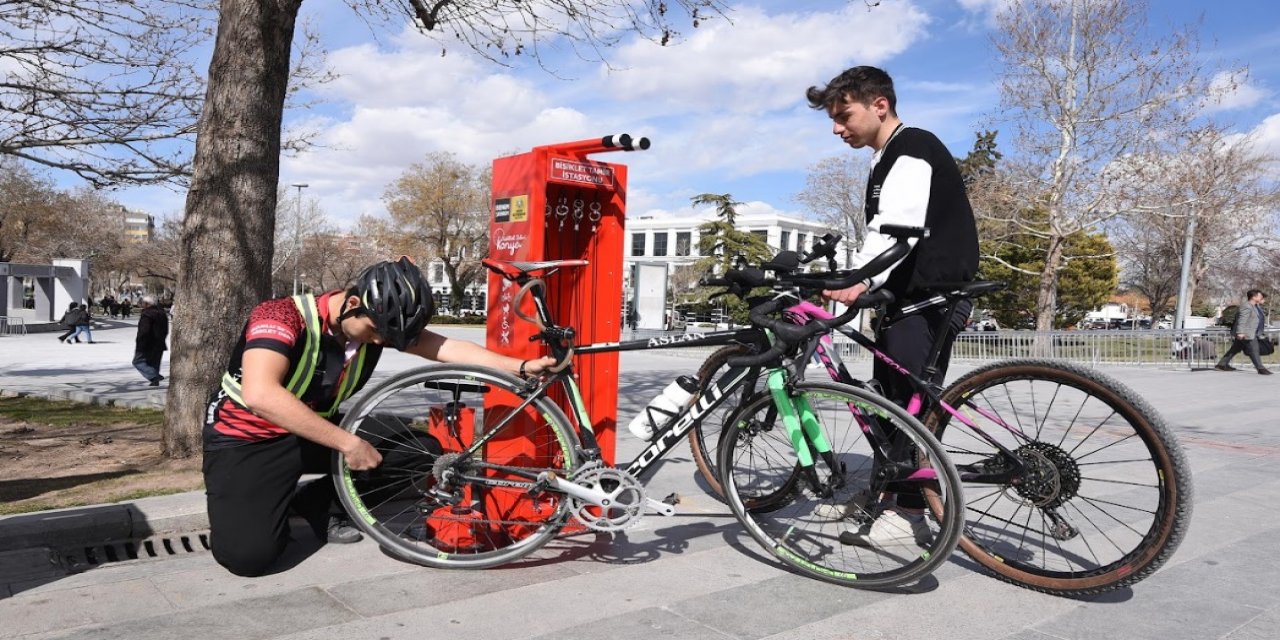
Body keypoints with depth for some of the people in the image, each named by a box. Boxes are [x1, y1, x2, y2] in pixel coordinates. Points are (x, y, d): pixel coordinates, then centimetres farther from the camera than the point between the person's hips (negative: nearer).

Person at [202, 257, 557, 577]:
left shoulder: (378, 323, -11)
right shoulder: (282, 316, -28)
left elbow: (447, 348, -18)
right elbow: (260, 395, -43)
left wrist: (521, 367, -30)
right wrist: (348, 442, -43)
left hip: (315, 432, 5)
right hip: (247, 439, -5)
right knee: (249, 555, -27)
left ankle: (314, 502, 6)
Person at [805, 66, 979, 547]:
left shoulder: (912, 149, -12)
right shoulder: (890, 159, 20)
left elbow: (899, 227, -28)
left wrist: (862, 280, -41)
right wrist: (856, 282, 12)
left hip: (931, 299, -10)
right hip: (906, 296, 10)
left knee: (911, 402, -10)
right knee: (887, 399, 12)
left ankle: (910, 514, -4)